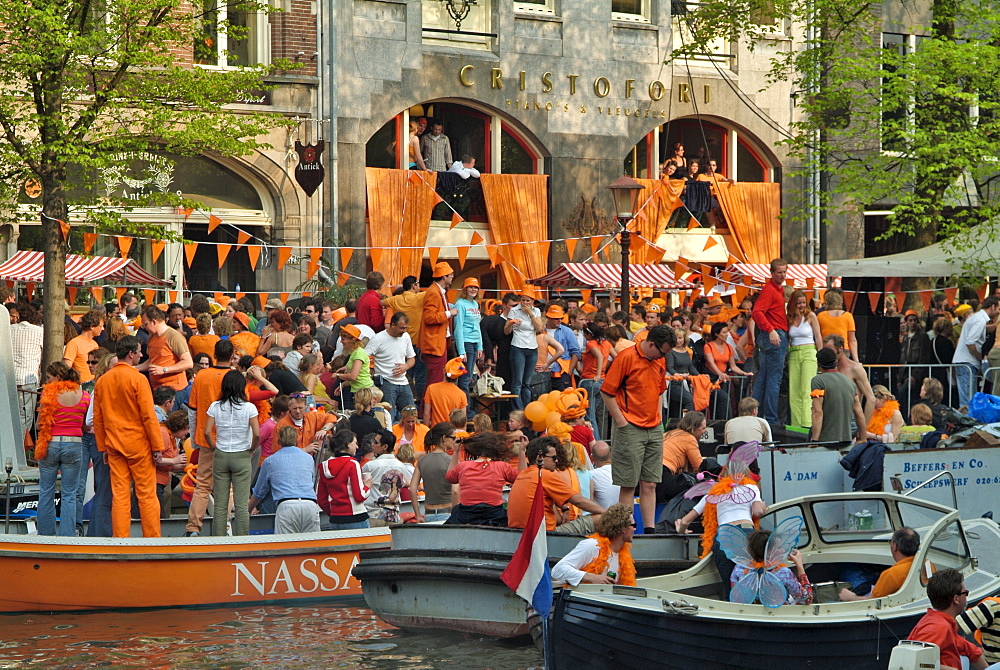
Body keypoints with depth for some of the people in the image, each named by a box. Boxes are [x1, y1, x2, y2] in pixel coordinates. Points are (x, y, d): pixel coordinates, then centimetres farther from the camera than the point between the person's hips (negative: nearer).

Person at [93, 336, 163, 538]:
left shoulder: (102, 381, 6)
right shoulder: (137, 379, -11)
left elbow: (97, 419, 10)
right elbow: (148, 416, -12)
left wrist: (103, 447, 16)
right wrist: (157, 446, -8)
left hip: (114, 445, 5)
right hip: (138, 444, -5)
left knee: (119, 494, 5)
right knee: (146, 494, 2)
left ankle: (120, 540, 4)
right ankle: (152, 538, 5)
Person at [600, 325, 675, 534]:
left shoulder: (660, 362, 12)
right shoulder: (627, 357, -10)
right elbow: (607, 391, -10)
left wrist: (657, 417, 14)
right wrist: (621, 421, -13)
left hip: (654, 429, 7)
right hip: (630, 429, -7)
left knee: (650, 484, 5)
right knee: (629, 484, -4)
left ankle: (650, 528, 7)